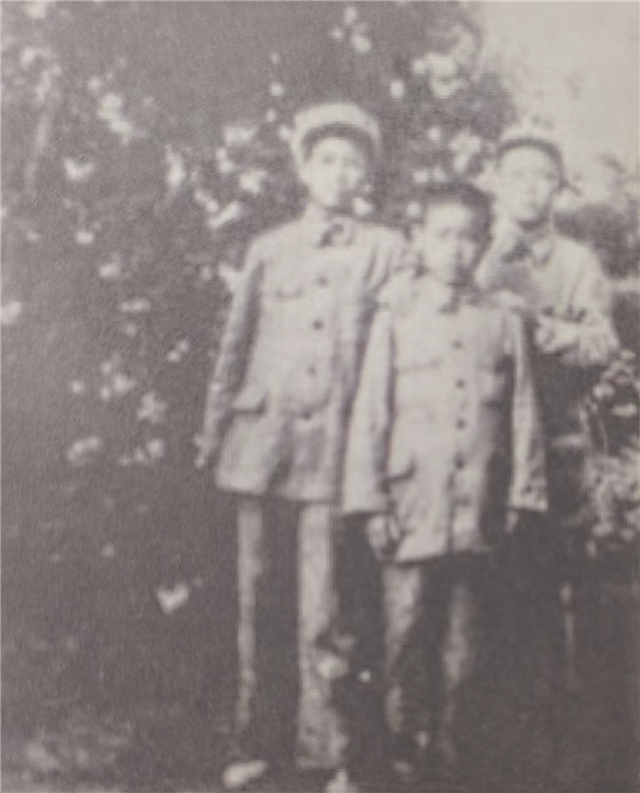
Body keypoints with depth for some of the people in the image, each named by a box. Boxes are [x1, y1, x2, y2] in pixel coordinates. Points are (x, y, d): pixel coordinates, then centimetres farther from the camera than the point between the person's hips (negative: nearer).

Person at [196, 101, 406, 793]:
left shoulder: (387, 250, 8)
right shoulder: (267, 248, 13)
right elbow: (236, 344, 15)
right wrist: (214, 433, 11)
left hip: (335, 447, -2)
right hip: (262, 441, 3)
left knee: (321, 611, -6)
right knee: (258, 603, 7)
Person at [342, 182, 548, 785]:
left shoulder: (503, 323, 7)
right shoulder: (396, 318, 3)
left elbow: (523, 415, 8)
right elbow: (370, 413, 0)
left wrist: (522, 496, 4)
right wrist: (371, 500, -4)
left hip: (478, 510, 2)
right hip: (412, 508, -1)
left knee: (464, 634, 9)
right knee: (408, 632, 3)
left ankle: (446, 734, 25)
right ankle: (405, 738, 19)